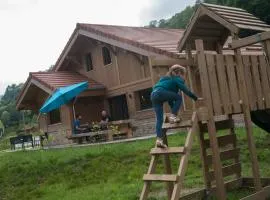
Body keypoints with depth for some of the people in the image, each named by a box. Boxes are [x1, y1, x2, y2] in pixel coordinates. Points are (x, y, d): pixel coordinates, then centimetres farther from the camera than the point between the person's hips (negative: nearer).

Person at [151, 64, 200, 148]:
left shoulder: (167, 79, 36)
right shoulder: (176, 78, 11)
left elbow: (170, 95, 37)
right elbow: (185, 90, 4)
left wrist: (173, 108, 38)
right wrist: (195, 98, 14)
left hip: (153, 95, 8)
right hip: (160, 93, -8)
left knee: (159, 119, 4)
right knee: (179, 97, 6)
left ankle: (159, 139, -4)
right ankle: (173, 116, -4)